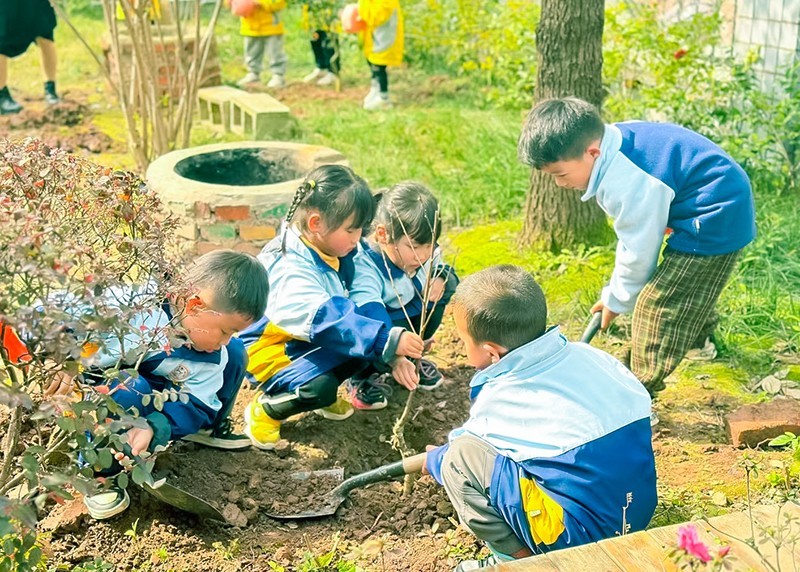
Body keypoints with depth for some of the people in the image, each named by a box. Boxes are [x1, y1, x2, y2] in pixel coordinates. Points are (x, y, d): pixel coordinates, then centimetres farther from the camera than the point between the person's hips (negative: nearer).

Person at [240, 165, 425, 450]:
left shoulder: (335, 255, -4)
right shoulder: (289, 268, -31)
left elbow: (357, 310, -2)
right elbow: (328, 320, -42)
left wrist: (392, 355, -12)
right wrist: (389, 341, -46)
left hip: (306, 343, 8)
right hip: (268, 350, -8)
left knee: (365, 342, -11)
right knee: (320, 387, -33)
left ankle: (324, 395, 10)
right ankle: (264, 410, -4)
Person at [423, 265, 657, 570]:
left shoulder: (498, 400, -11)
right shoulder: (587, 355, -1)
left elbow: (462, 448, 9)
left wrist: (432, 460, 34)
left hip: (581, 533, -7)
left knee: (460, 456, -8)